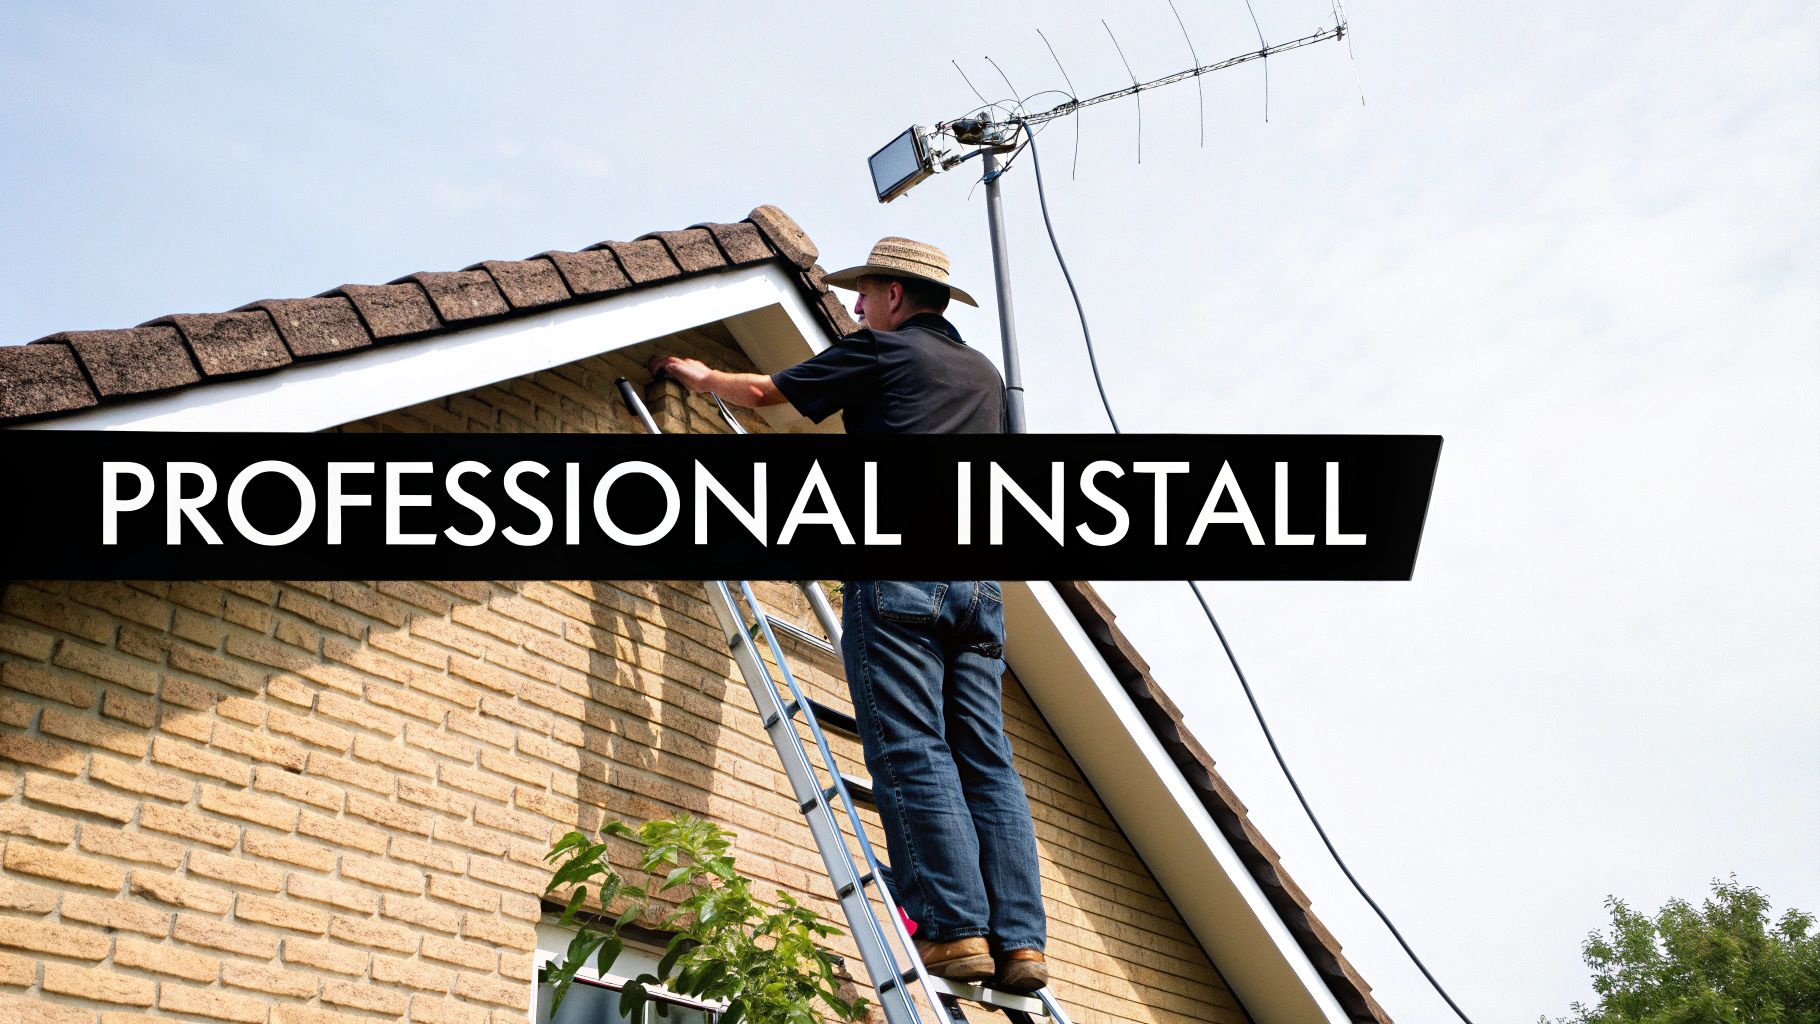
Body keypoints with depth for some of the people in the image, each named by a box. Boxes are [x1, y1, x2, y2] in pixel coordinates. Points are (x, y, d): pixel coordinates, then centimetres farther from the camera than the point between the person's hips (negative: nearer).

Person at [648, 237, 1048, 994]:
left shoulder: (881, 350, 8)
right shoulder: (985, 374, 26)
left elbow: (764, 392, 18)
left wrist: (700, 376, 38)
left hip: (899, 569, -6)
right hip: (977, 575, 6)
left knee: (910, 751, -9)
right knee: (986, 759, 1)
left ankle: (955, 929, -17)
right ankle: (1018, 940, -6)